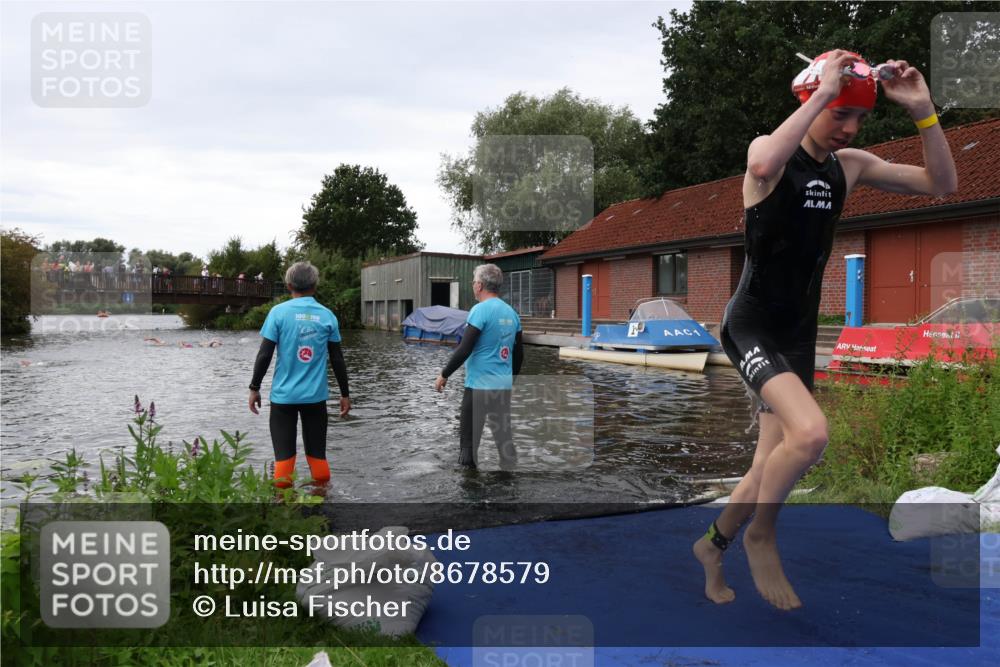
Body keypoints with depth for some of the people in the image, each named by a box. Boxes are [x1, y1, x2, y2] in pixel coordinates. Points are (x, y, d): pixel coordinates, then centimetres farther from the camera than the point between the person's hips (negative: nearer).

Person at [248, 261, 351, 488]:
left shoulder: (279, 312, -5)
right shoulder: (327, 315, 1)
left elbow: (265, 355, -7)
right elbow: (337, 359, 3)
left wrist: (254, 388, 4)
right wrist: (345, 393, 12)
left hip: (284, 395, -2)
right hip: (316, 395, 2)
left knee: (284, 454, 6)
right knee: (317, 453, 12)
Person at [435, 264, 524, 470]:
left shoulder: (480, 310, -13)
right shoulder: (511, 313, 8)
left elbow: (464, 349, -16)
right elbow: (519, 353, 14)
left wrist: (444, 375, -6)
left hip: (479, 385, -7)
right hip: (504, 386, 7)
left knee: (469, 441, 1)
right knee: (504, 436, 11)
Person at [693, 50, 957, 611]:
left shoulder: (850, 166, 8)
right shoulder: (769, 150, -9)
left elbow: (942, 184, 5)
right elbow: (763, 168, -36)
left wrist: (922, 110, -7)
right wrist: (823, 92, -28)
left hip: (799, 333, 7)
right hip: (751, 326, -7)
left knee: (773, 466, 9)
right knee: (810, 432, -28)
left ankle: (713, 545, 32)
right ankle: (762, 535, -2)